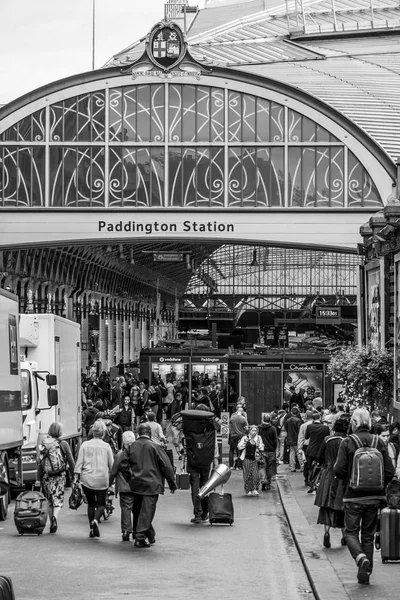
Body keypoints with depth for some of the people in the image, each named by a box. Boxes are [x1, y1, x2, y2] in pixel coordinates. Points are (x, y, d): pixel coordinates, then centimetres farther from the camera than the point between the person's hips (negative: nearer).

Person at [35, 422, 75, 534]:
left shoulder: (44, 444, 2)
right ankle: (55, 517, -25)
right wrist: (73, 475, 7)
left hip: (46, 475, 3)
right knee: (58, 500, 1)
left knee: (50, 501, 15)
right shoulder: (63, 444, -5)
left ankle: (52, 524, 17)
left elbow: (40, 463, 2)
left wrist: (38, 479, 4)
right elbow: (71, 461, -3)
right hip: (60, 475, -3)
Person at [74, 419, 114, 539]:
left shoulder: (85, 445, 0)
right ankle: (95, 520, -20)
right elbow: (111, 465, 1)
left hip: (87, 479, 1)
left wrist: (76, 476, 4)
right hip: (101, 480, -1)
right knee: (101, 504, 8)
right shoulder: (106, 446, -2)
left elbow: (79, 462, -1)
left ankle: (92, 529, 12)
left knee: (91, 503, 14)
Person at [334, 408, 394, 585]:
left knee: (351, 532, 7)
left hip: (353, 496, -3)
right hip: (374, 497, 3)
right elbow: (389, 472, -1)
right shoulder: (379, 442, 0)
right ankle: (366, 572, 14)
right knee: (368, 534, 14)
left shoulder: (347, 443, -10)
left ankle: (361, 558, -20)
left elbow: (339, 470, -14)